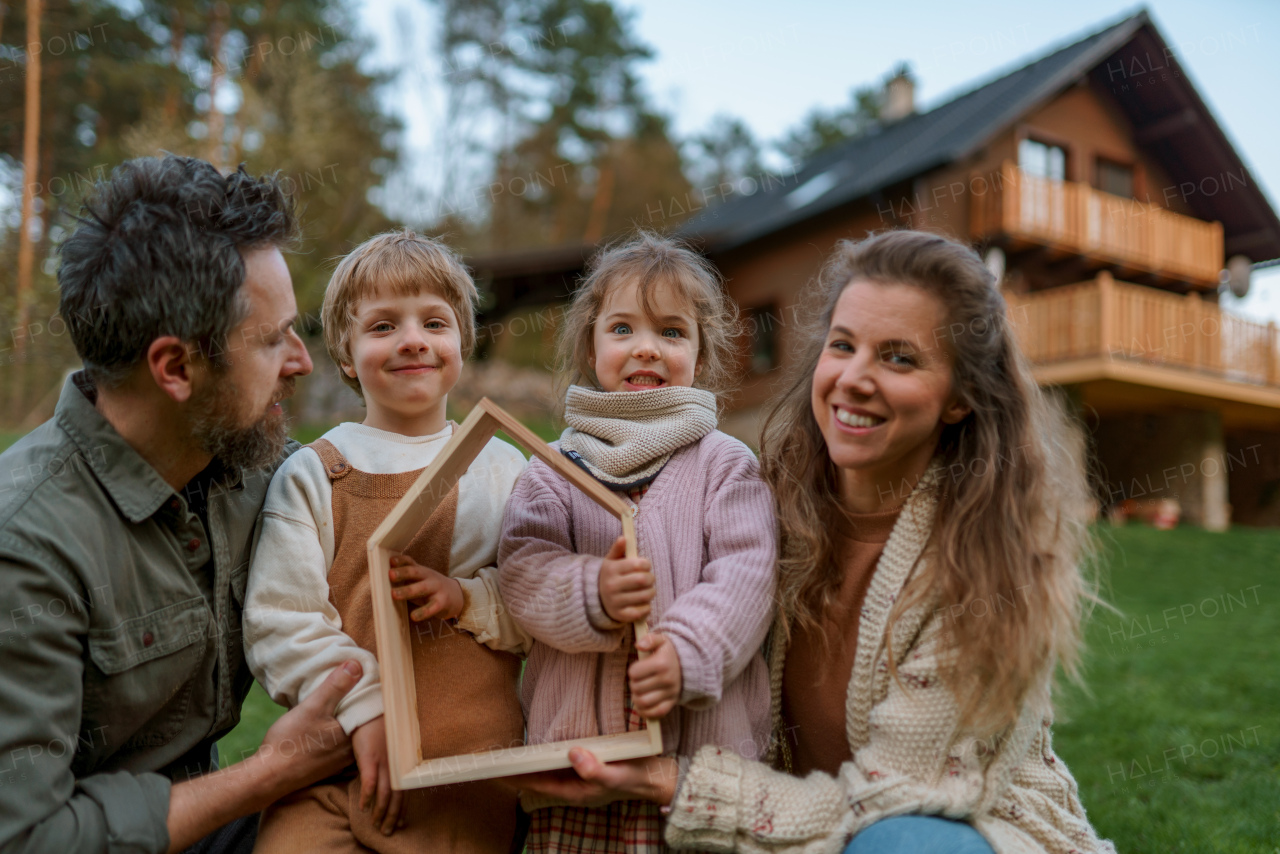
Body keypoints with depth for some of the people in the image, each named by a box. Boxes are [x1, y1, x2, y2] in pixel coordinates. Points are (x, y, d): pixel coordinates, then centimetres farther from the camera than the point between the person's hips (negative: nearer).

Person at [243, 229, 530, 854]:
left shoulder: (504, 471, 6)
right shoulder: (310, 475, 2)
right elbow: (278, 620, -4)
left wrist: (471, 598, -14)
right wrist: (364, 708, -13)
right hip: (335, 756, 0)